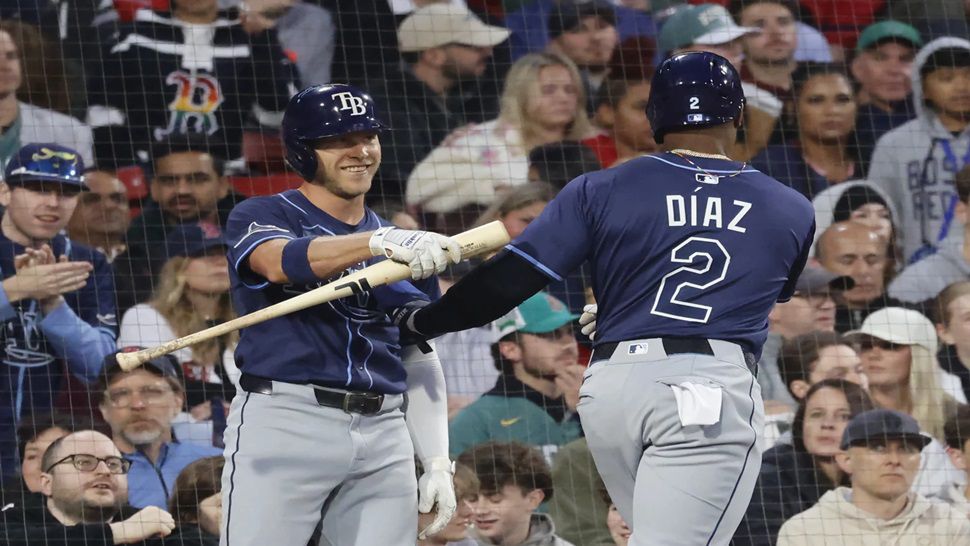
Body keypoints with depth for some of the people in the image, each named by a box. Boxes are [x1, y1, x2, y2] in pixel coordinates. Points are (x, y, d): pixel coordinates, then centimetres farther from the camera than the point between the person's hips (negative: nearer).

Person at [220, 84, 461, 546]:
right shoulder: (261, 215, 4)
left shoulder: (407, 247, 19)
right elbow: (281, 262, -20)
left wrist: (438, 463, 10)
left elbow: (420, 361, 20)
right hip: (283, 420, -5)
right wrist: (378, 243, -34)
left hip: (383, 437, 5)